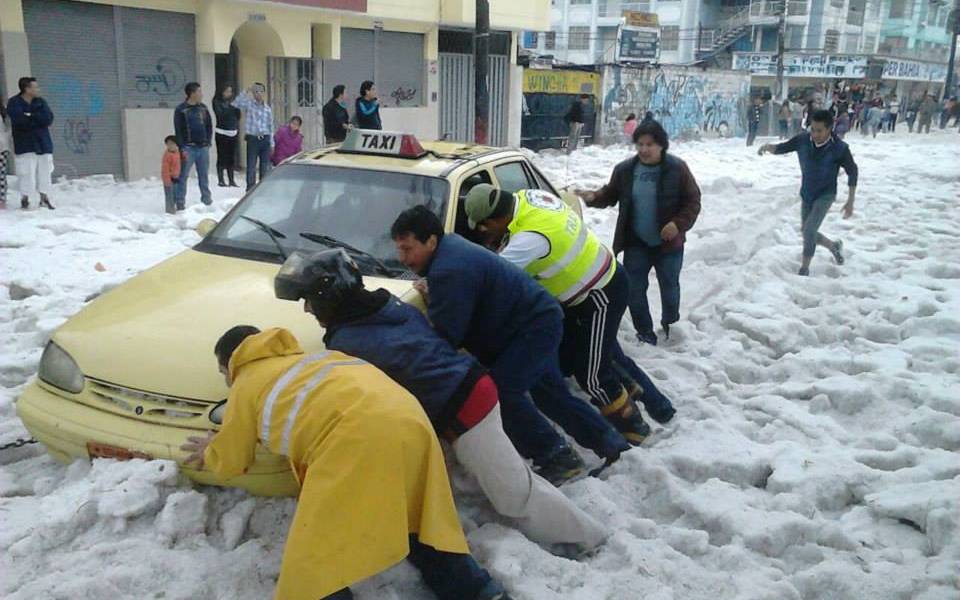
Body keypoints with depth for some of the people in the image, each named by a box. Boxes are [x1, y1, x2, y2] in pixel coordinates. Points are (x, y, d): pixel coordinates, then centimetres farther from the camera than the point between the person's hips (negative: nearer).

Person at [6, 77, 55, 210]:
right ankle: (24, 199, 6)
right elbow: (20, 121, -20)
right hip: (25, 146, -4)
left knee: (45, 172, 6)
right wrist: (38, 119, -13)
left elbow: (48, 119, -7)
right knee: (27, 174, -5)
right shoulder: (14, 103, -3)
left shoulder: (41, 102, 8)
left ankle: (44, 199, 16)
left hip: (43, 144, 4)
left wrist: (30, 116, -15)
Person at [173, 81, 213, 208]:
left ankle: (206, 198, 19)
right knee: (183, 176, -3)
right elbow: (178, 131, -7)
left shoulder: (203, 108, 10)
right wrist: (182, 148, -12)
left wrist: (208, 142, 7)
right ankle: (180, 202, 0)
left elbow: (209, 126, 16)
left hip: (203, 147, 5)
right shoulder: (181, 109, -5)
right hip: (188, 148, -4)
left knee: (203, 175, 10)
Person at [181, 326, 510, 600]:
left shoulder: (246, 384, 20)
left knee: (316, 551, -3)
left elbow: (230, 462, 29)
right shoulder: (298, 362, 38)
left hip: (360, 433, -8)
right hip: (407, 417, 8)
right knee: (417, 518, 26)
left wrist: (209, 452, 50)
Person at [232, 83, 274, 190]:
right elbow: (234, 104, -17)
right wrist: (246, 92, -20)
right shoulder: (248, 104, 1)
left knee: (265, 167, 7)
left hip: (265, 139, 3)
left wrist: (271, 143, 9)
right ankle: (250, 188, 8)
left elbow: (270, 126, 13)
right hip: (252, 138, -3)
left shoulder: (268, 108, 10)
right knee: (251, 166, 0)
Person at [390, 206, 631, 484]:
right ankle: (612, 444, 35)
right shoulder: (450, 245, 4)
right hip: (538, 320, 11)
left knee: (500, 391, -18)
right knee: (550, 393, 21)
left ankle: (558, 458, -7)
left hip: (535, 325, -11)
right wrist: (432, 294, 3)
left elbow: (445, 336, -28)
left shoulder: (450, 270, -29)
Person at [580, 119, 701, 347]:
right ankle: (645, 334, 19)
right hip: (636, 243, 2)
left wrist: (679, 224, -22)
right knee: (634, 289, 3)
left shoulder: (677, 169, -10)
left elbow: (693, 201, -7)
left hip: (668, 243, -2)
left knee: (669, 287, 16)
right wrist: (594, 198, -15)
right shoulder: (625, 169, -3)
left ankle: (670, 328, 39)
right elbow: (610, 194, 7)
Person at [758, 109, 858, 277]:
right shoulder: (802, 140, -16)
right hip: (806, 195, 5)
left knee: (809, 230, -19)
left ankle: (804, 269, -1)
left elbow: (852, 171, -10)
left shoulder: (839, 148, -23)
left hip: (825, 195, -5)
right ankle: (834, 246, 45)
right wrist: (768, 146, -28)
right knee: (808, 233, 15)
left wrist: (850, 201, -10)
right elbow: (781, 148, -3)